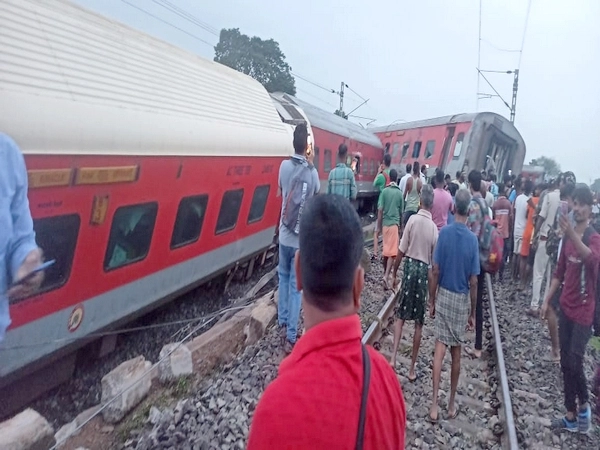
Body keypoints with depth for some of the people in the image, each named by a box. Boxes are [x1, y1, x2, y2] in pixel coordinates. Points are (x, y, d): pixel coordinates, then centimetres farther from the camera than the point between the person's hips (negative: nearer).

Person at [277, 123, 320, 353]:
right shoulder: (312, 172, -9)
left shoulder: (285, 166, -6)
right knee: (296, 286, 4)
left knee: (283, 277, 22)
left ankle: (282, 324, 28)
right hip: (302, 237, -2)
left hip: (285, 234, 2)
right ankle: (291, 337, 8)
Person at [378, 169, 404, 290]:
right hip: (394, 223, -2)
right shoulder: (400, 193, 1)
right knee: (392, 252, -6)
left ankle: (386, 273, 24)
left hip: (385, 223, 2)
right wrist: (400, 226, 22)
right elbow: (401, 212, 8)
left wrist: (378, 226, 4)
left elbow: (380, 210, -4)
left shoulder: (384, 191, -1)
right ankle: (386, 276, -18)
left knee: (385, 250, 14)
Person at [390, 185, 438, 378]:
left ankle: (393, 357, -4)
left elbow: (402, 251, -8)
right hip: (424, 271, 2)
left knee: (400, 316, 9)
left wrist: (394, 273, 4)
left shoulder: (413, 220, -8)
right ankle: (412, 369, 16)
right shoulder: (434, 227, -1)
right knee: (419, 323, 8)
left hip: (410, 267, -1)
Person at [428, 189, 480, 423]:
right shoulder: (472, 239, -10)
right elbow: (473, 282, -7)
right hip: (462, 300, 0)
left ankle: (434, 404, -2)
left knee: (440, 349, 2)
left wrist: (431, 301, 3)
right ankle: (451, 404, 23)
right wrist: (473, 312, 4)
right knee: (456, 353, 11)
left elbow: (435, 272, -8)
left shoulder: (444, 233, -9)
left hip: (443, 296, 0)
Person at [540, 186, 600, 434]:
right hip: (566, 307, 6)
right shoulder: (567, 237, 7)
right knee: (565, 363, 11)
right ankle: (571, 415, 24)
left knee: (574, 362, -6)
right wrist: (547, 300, 9)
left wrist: (572, 234, -53)